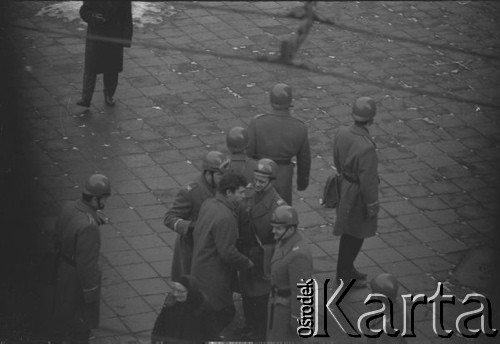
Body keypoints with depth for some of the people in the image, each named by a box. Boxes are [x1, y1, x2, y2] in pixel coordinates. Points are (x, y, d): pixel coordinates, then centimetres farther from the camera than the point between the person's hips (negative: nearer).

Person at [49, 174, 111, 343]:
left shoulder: (68, 208, -10)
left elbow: (58, 239, 6)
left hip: (63, 270, 8)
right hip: (79, 279, -8)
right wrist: (91, 295, -18)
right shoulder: (88, 226, -36)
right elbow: (86, 264, -29)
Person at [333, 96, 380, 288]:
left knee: (350, 233, 25)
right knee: (355, 235, 13)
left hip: (344, 184, 8)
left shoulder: (342, 133, -13)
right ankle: (345, 274, 29)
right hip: (357, 194, -8)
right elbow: (367, 180, -26)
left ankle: (345, 268, 42)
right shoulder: (366, 148, -36)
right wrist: (372, 206, -12)